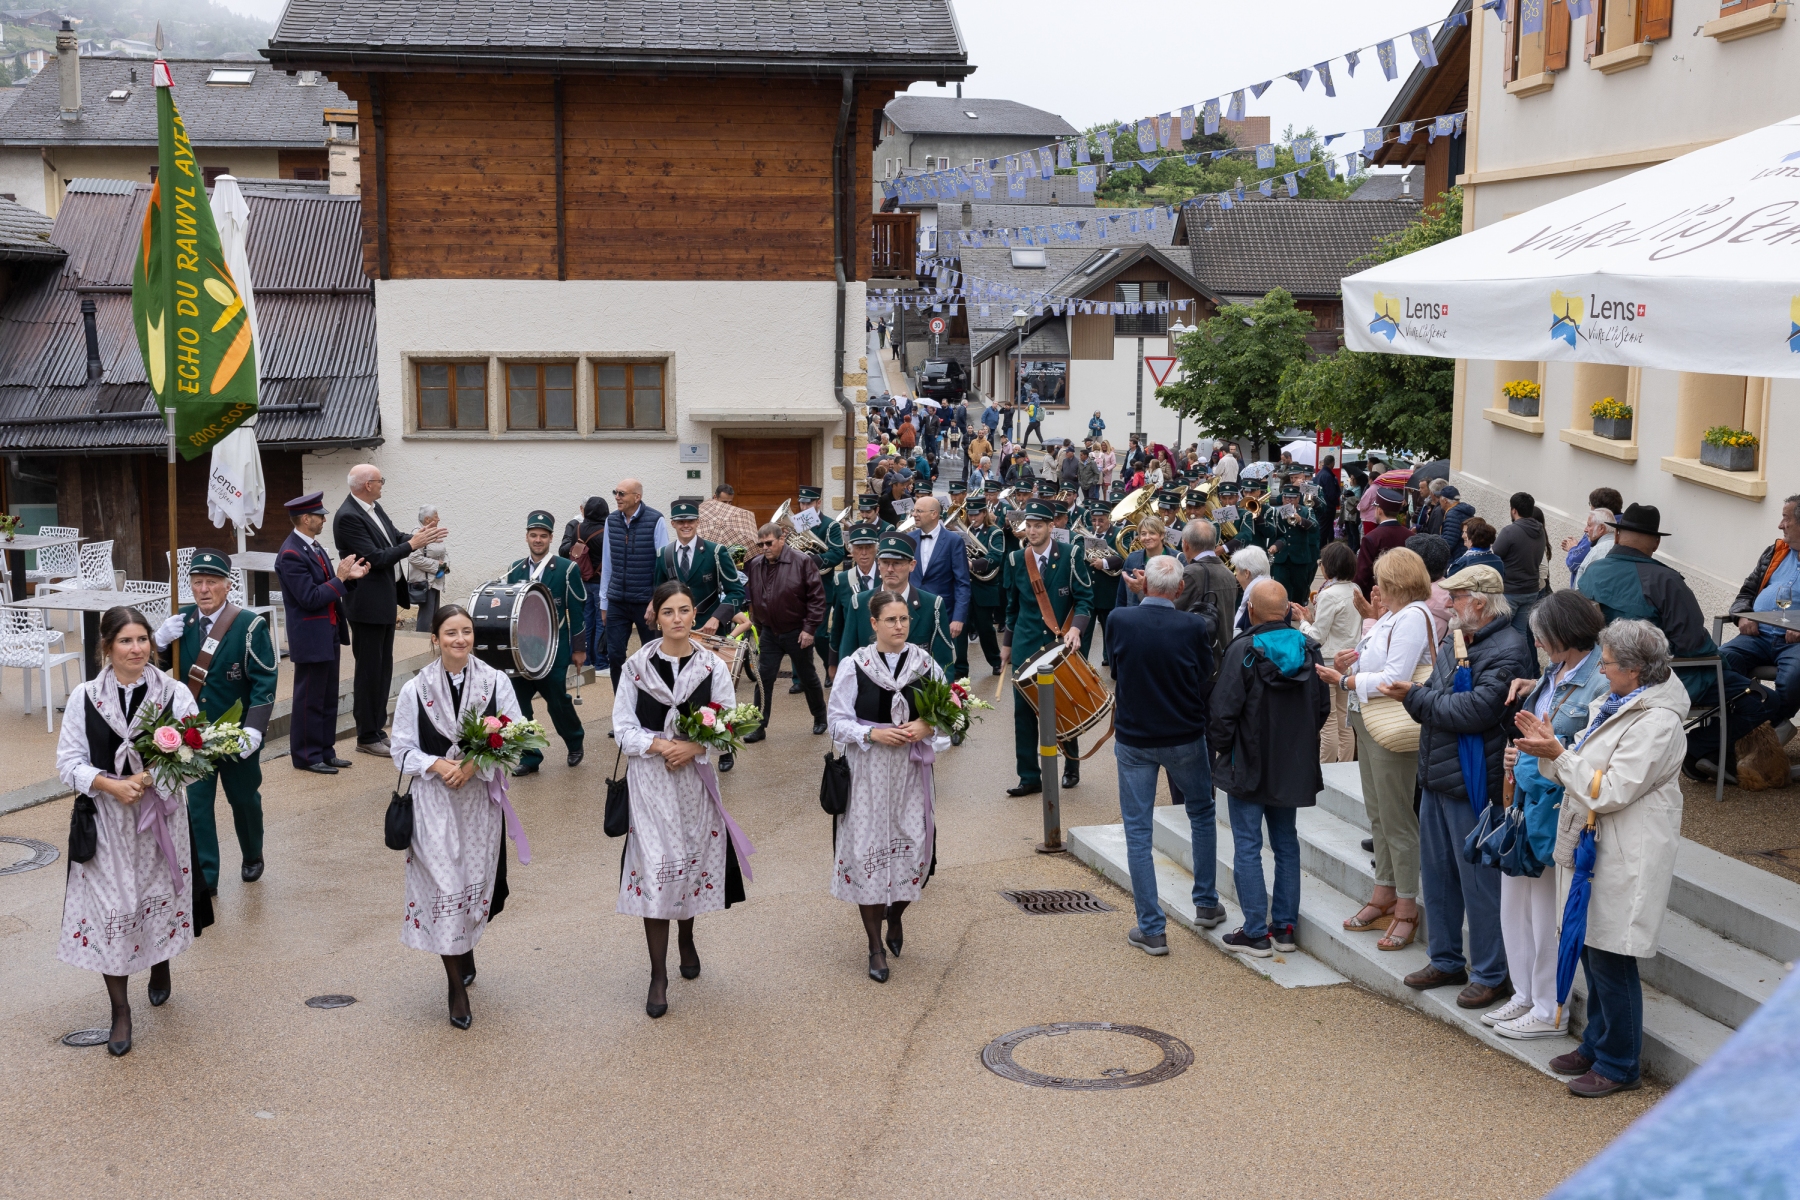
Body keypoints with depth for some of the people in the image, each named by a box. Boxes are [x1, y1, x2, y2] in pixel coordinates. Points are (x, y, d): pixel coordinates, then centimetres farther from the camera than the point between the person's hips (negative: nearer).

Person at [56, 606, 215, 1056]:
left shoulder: (175, 694, -5)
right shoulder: (85, 697, -3)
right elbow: (69, 763, -2)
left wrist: (153, 778, -20)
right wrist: (112, 785, -18)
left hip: (162, 819, 0)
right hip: (106, 821, 0)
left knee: (161, 900, 13)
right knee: (110, 911, -2)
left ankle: (160, 969, 45)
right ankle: (120, 1010, 11)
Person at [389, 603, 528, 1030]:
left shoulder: (496, 682, -3)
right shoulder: (416, 690, -2)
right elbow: (403, 750, 1)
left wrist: (474, 764, -16)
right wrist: (437, 765, -17)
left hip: (481, 798, 1)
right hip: (434, 802, -1)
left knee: (475, 880, 10)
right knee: (444, 886, -5)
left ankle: (466, 954, 38)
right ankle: (457, 987, 4)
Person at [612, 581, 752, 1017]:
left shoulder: (713, 666, -1)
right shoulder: (637, 666, -2)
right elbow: (623, 728, -2)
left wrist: (693, 747, -17)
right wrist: (660, 745, -18)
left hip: (695, 777, 1)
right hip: (650, 780, -1)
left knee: (693, 858, 12)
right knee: (655, 866, -5)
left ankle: (686, 940, 40)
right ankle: (658, 975, 1)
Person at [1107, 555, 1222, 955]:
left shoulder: (1119, 621, -13)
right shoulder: (1194, 626, -14)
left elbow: (1114, 674, 1)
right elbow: (1206, 681, -4)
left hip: (1133, 738, 0)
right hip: (1184, 737, 0)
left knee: (1137, 832, 6)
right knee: (1202, 814, 24)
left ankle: (1151, 929, 7)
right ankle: (1206, 903, 31)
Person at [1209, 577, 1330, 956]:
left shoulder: (1243, 650, -18)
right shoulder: (1309, 649, 0)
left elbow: (1224, 710, -17)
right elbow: (1322, 707, 10)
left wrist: (1218, 746, 0)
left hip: (1248, 765, -6)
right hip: (1293, 767, 6)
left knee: (1247, 847, 1)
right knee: (1286, 843, 15)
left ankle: (1256, 932, 3)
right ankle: (1284, 927, 20)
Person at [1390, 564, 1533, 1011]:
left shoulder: (1507, 650, -17)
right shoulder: (1454, 641, 12)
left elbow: (1476, 710, -27)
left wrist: (1416, 696, -18)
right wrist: (1413, 694, -10)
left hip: (1473, 784, -9)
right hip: (1436, 776, 9)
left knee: (1480, 881, 0)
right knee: (1436, 874, 17)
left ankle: (1490, 974, 12)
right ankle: (1446, 960, 31)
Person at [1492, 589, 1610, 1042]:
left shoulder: (1602, 682, -20)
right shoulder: (1558, 671, 7)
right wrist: (1533, 687, 5)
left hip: (1557, 809, -9)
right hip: (1528, 797, 9)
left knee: (1548, 913, 4)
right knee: (1514, 900, 17)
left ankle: (1550, 1012, 19)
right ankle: (1525, 996, 32)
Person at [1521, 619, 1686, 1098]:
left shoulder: (1656, 722, -20)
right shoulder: (1615, 705, 10)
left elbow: (1609, 791, -22)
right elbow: (1585, 768, 15)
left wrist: (1557, 754, -20)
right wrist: (1549, 745, -1)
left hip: (1626, 857, -9)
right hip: (1595, 846, 9)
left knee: (1611, 959, -1)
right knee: (1592, 950, 17)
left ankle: (1619, 1065, 12)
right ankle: (1596, 1045, 31)